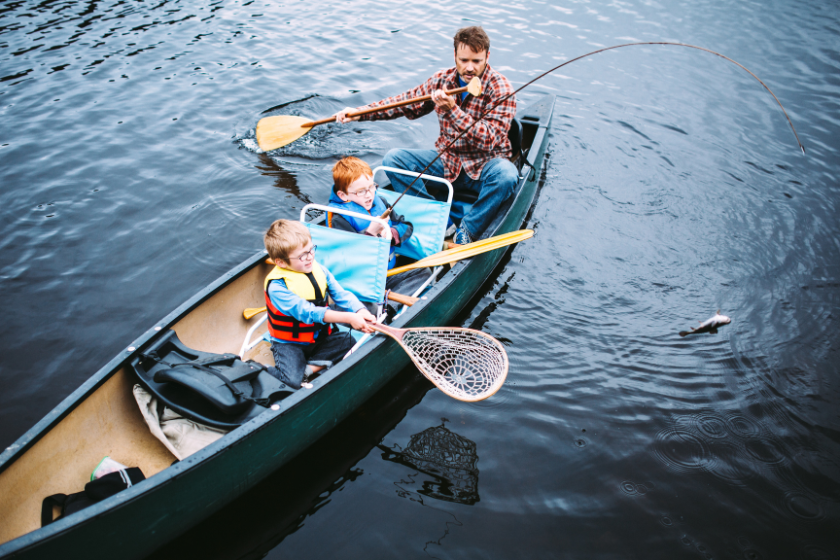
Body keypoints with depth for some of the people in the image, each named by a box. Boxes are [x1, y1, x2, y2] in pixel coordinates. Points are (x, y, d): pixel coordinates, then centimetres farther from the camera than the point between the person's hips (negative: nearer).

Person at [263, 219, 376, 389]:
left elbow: (341, 294, -4)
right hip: (289, 343, -6)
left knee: (351, 343, -14)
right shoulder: (276, 286, -24)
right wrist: (349, 318, -40)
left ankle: (307, 369, -12)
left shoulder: (318, 270, -3)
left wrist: (360, 311, -27)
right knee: (292, 380, -28)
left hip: (321, 336, 6)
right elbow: (307, 312, -32)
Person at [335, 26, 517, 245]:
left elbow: (488, 140, -27)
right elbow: (406, 102, 8)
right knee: (393, 158, -12)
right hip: (446, 161, 5)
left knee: (506, 175, -38)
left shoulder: (501, 89, -16)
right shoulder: (443, 80, -1)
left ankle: (466, 232, -23)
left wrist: (452, 110, -36)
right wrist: (360, 112, -2)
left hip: (484, 167, -4)